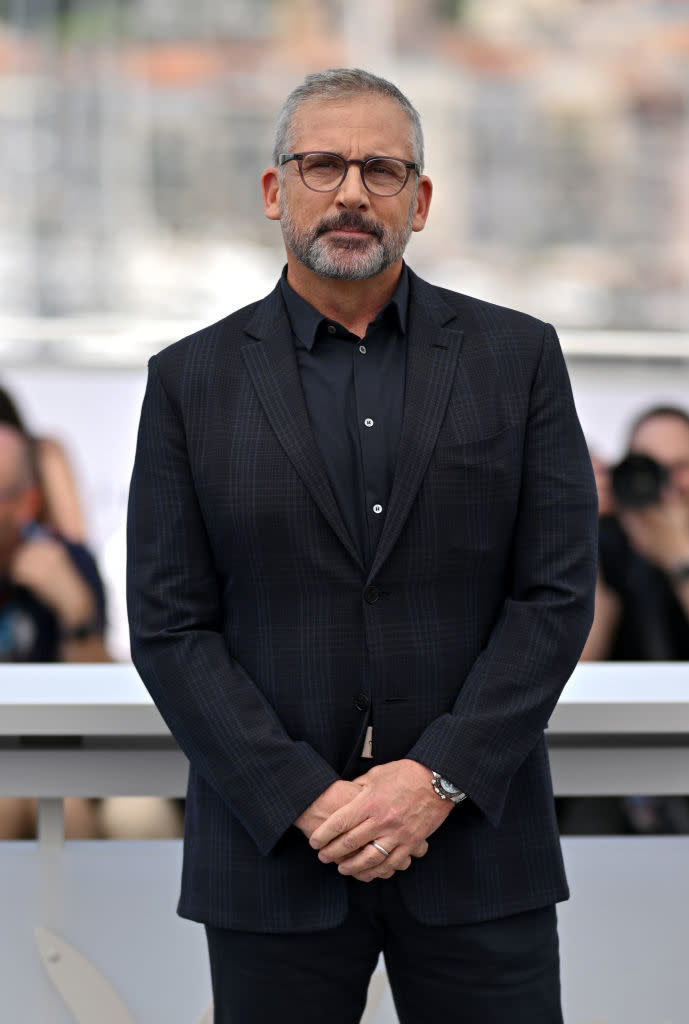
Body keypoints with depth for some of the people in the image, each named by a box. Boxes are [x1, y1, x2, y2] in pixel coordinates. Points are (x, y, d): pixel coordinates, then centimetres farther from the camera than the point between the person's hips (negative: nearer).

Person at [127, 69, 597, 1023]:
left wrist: (438, 779, -11)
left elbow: (559, 593, -1)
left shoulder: (518, 356, 5)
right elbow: (170, 628, -1)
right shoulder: (191, 381, 5)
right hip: (274, 845, 0)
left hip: (471, 831, 0)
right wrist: (307, 800, -11)